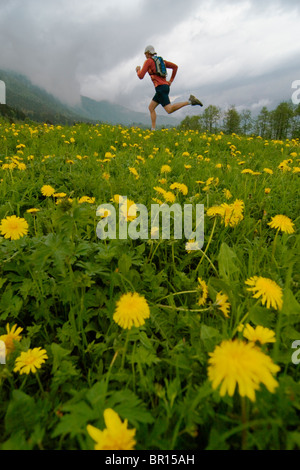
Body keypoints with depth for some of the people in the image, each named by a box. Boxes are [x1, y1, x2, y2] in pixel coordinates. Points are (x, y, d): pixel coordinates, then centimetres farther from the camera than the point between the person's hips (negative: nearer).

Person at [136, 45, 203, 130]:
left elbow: (141, 76, -4)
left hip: (160, 88, -9)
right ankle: (153, 129, 5)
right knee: (151, 107, 11)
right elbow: (175, 67, 21)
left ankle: (190, 101, -26)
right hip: (165, 86, 9)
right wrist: (171, 81, 19)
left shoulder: (148, 61, 1)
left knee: (169, 110, -18)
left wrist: (138, 70, 18)